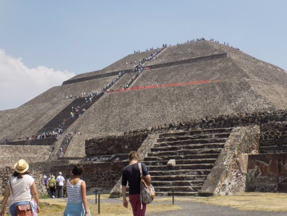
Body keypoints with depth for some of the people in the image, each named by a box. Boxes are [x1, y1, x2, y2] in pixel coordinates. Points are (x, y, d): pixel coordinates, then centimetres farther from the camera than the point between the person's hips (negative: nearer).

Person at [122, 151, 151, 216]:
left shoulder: (125, 170, 4)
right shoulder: (141, 165, -4)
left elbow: (123, 186, 3)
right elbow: (147, 177, -19)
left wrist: (124, 199, 9)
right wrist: (148, 185, 1)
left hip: (132, 195, 3)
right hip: (141, 194, -3)